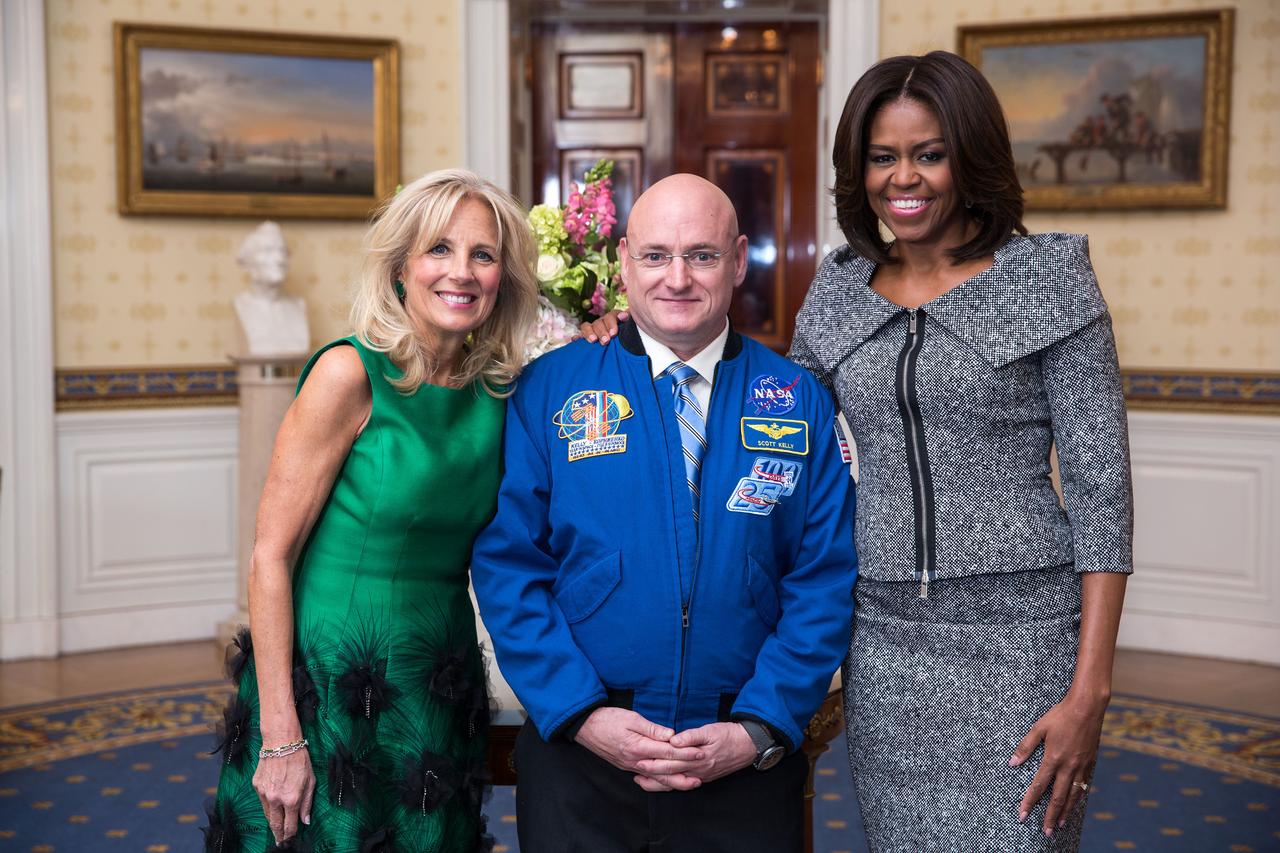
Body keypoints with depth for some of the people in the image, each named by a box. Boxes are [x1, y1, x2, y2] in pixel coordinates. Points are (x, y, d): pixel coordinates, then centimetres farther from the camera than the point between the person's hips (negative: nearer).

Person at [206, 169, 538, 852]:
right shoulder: (350, 373, -14)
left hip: (439, 693, 5)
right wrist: (280, 736, -18)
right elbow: (271, 557, -14)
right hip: (332, 687, -5)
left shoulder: (497, 391, 2)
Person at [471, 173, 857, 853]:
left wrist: (761, 729, -11)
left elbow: (825, 582, -1)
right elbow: (508, 564, -5)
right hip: (578, 754, 0)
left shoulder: (798, 402, 1)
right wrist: (581, 714, -13)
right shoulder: (549, 389, -2)